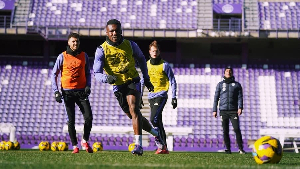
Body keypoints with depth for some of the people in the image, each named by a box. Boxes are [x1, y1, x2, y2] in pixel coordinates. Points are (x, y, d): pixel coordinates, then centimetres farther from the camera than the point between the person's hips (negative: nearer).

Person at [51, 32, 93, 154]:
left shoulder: (84, 56, 9)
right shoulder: (62, 56, 1)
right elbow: (54, 74, 4)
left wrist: (88, 85, -1)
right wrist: (56, 91, -5)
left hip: (81, 91, 2)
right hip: (67, 92, -2)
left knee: (89, 117, -8)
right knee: (71, 120, -1)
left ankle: (85, 141, 14)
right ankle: (75, 146, 11)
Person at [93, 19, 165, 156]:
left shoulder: (130, 45, -4)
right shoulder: (102, 50, -10)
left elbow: (141, 59, 16)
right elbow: (96, 73, -18)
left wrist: (146, 79, 16)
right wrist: (107, 78, -39)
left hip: (133, 82, -1)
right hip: (118, 87, 1)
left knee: (134, 109, -24)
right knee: (134, 117, 10)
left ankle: (138, 145, -28)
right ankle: (155, 133, 36)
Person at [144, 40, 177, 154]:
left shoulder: (164, 65, -3)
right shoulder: (146, 65, 12)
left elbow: (173, 81, -1)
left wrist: (174, 97, -6)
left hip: (161, 95, -6)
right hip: (151, 96, 6)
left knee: (154, 118, -20)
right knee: (158, 121, 6)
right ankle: (164, 148, 10)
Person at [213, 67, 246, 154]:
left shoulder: (237, 84, 12)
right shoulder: (220, 84, 13)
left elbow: (240, 97, 5)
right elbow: (216, 97, 12)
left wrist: (240, 107, -11)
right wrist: (214, 110, 4)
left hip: (233, 111, -1)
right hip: (223, 111, 1)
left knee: (237, 129, -13)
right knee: (225, 131, 0)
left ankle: (241, 148, -11)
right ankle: (228, 149, 5)